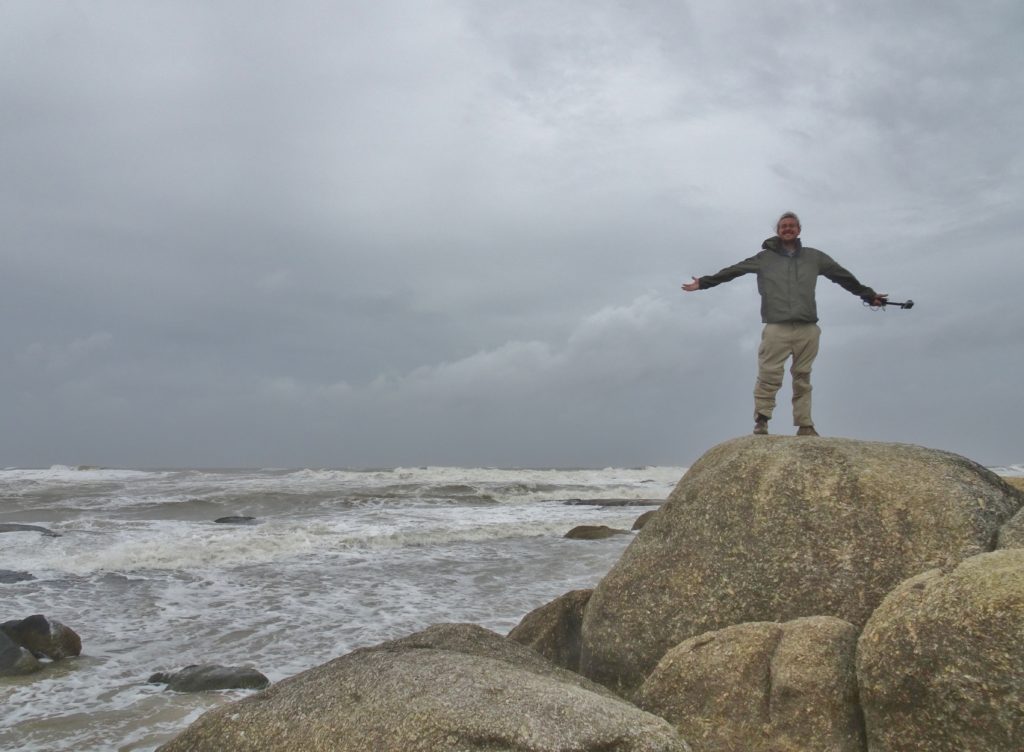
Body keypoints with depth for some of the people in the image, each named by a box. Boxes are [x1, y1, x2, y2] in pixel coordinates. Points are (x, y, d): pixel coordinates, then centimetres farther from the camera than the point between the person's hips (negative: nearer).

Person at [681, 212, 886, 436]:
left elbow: (843, 276, 25)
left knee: (803, 378, 5)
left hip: (807, 329, 2)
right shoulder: (765, 258, 11)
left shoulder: (814, 257, 17)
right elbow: (732, 271, 10)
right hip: (776, 328, -2)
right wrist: (703, 283, 7)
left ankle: (805, 426, 7)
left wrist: (868, 294, 30)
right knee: (769, 377, -10)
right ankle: (761, 422, -5)